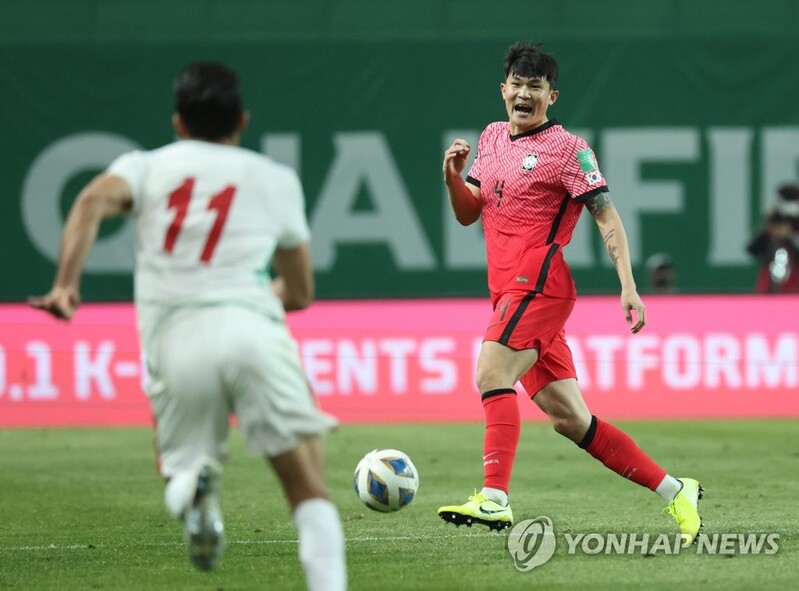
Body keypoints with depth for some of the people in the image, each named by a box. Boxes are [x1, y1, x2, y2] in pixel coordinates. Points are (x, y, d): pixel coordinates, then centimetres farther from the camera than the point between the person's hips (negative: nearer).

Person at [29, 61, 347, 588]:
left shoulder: (146, 166, 21)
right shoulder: (275, 179, 24)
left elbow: (94, 200, -3)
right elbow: (300, 293, 30)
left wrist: (66, 283, -13)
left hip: (175, 339, 1)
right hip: (252, 324, 0)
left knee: (181, 463, 16)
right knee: (308, 488, 0)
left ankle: (192, 481, -21)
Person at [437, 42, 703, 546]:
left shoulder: (567, 148, -3)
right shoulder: (492, 137, 18)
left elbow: (607, 218, -6)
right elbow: (468, 214, 23)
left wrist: (629, 287, -15)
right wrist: (453, 176, 2)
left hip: (538, 285, -7)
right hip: (509, 291, 7)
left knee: (492, 375, -25)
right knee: (568, 418, 5)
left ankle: (494, 500, -32)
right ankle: (674, 491, 11)